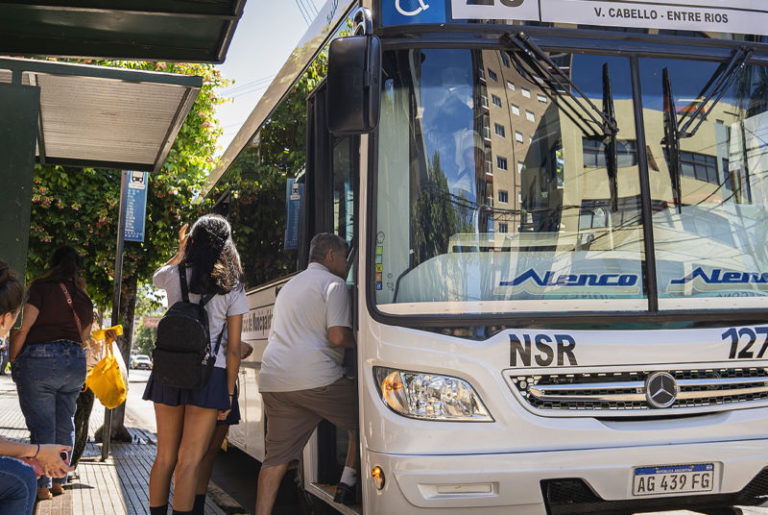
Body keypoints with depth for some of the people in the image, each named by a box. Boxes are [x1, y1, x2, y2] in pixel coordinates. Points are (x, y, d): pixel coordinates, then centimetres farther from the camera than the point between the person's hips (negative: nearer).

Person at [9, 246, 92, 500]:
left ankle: (42, 486, 2)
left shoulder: (41, 288, -7)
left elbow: (22, 328, -12)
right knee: (64, 423, 14)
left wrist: (13, 359, -3)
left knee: (41, 424, -1)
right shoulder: (84, 299, 11)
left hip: (39, 358, -5)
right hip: (75, 362, 6)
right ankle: (58, 481, 22)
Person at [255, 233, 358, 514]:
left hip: (272, 380, 8)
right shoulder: (333, 283, 1)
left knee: (276, 457, 8)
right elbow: (337, 336, -11)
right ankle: (348, 483, 10)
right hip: (314, 378, -7)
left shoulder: (289, 285, 28)